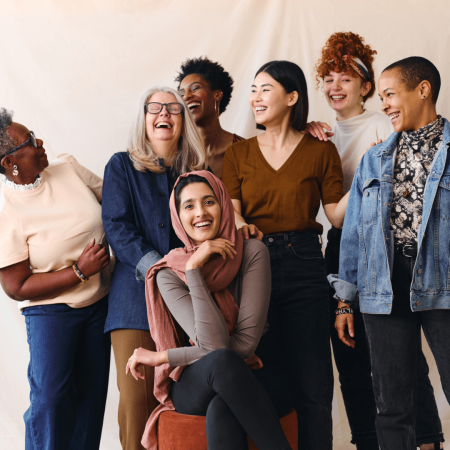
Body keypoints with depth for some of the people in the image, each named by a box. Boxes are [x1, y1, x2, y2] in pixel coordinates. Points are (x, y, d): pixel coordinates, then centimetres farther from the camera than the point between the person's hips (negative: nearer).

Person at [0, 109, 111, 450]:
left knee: (92, 390, 12)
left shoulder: (67, 167, -4)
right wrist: (80, 271, -20)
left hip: (100, 301, 5)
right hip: (50, 311, -5)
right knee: (50, 397, -3)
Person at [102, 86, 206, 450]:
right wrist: (156, 267, -15)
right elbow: (117, 227, 0)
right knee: (138, 396, -8)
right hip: (138, 294, -2)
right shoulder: (122, 166, 11)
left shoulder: (199, 170, 17)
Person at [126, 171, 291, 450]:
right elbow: (215, 347, -19)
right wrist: (194, 268, -19)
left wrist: (160, 358, -10)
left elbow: (246, 342, -15)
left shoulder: (252, 253, -8)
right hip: (193, 387, 1)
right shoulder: (169, 275, -5)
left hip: (250, 381, 0)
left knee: (220, 412, -38)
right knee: (221, 362, -36)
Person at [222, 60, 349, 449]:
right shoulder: (238, 154, 11)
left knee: (311, 381, -1)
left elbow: (337, 215, 1)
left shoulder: (320, 150, 4)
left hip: (304, 265, -2)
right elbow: (230, 210, 3)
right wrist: (239, 224, -19)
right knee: (265, 380, 6)